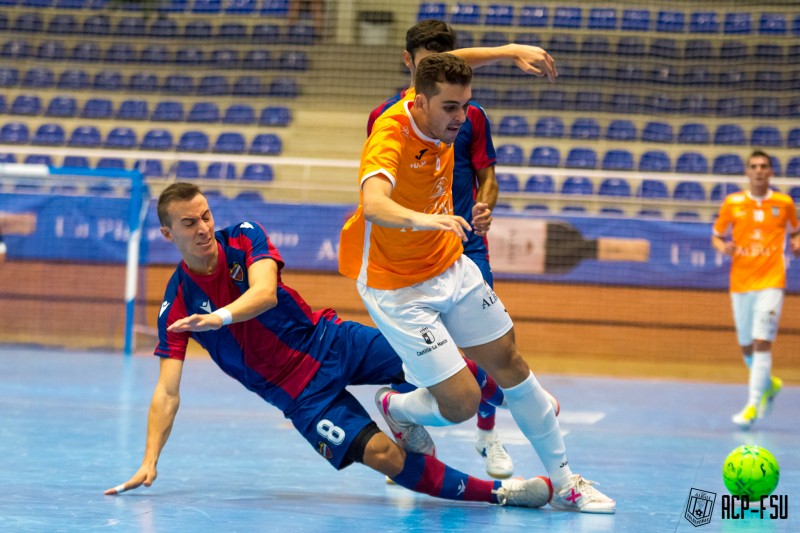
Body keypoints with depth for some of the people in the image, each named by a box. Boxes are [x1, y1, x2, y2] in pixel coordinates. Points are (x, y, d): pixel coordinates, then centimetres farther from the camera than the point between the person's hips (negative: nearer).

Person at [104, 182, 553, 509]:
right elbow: (168, 392, -10)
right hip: (301, 394, -2)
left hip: (330, 341, 2)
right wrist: (149, 463, -21)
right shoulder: (177, 305, -8)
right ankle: (495, 492, -17)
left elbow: (265, 294, -24)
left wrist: (220, 317, -45)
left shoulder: (245, 238, -5)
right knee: (382, 454, -22)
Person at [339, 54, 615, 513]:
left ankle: (564, 482, 22)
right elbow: (374, 204, -53)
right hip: (398, 288, -8)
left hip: (451, 268, 8)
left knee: (509, 363, 10)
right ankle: (394, 408, 25)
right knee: (462, 402, -10)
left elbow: (447, 67, 18)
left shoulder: (438, 115, -7)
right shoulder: (390, 140, -32)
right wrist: (421, 218, -71)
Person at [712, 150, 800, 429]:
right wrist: (723, 247, -11)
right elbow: (716, 236, 12)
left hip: (770, 282, -3)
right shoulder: (733, 203, 3)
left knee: (762, 342, -15)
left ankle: (752, 406, -14)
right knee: (746, 347, 9)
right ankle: (770, 384, 38)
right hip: (740, 283, 3)